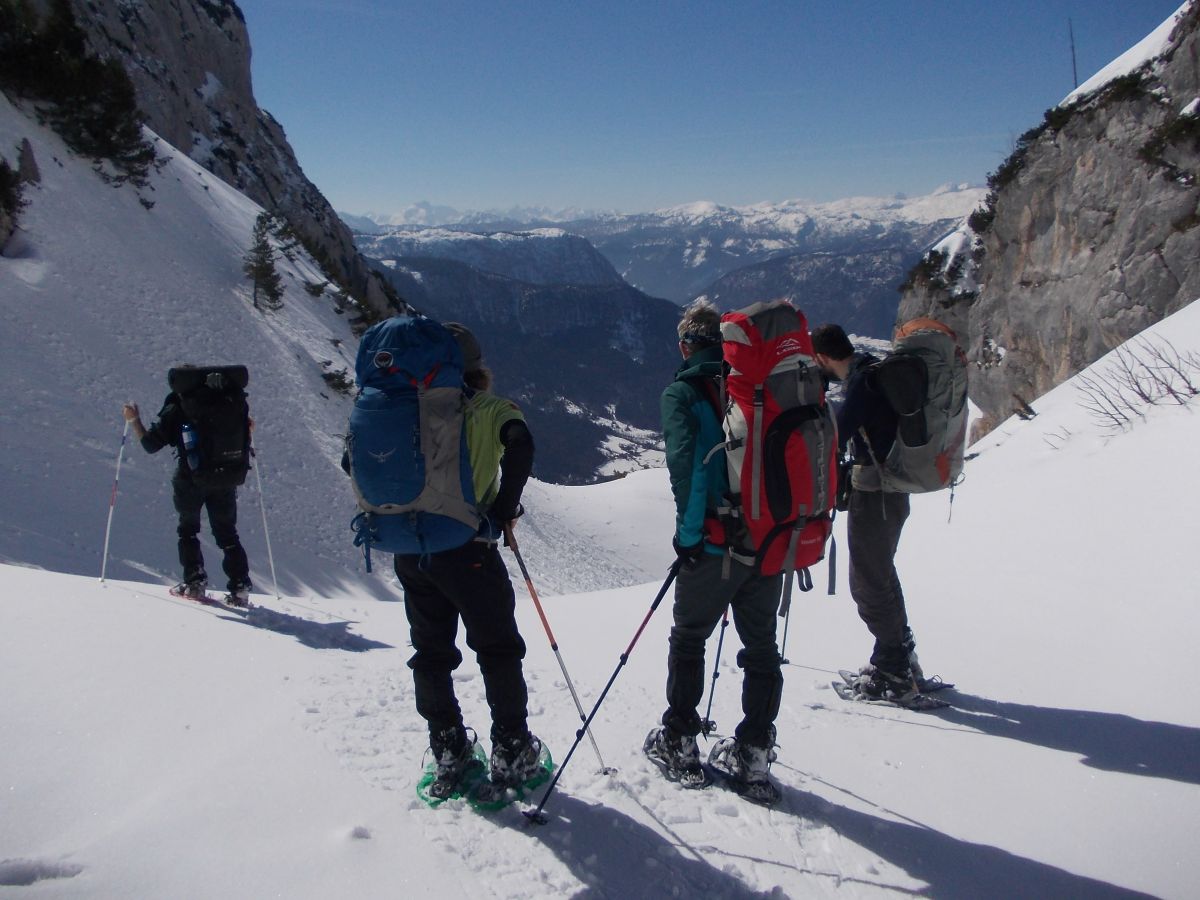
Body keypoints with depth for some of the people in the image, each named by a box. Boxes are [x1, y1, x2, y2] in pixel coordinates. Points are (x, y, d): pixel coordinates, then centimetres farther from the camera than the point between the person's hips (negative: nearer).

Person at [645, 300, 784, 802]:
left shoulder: (682, 392, -4)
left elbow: (685, 461, -18)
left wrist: (689, 532, -11)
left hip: (714, 546, -4)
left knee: (688, 641, 14)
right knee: (761, 647, 15)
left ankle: (680, 746, 22)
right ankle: (755, 757, 20)